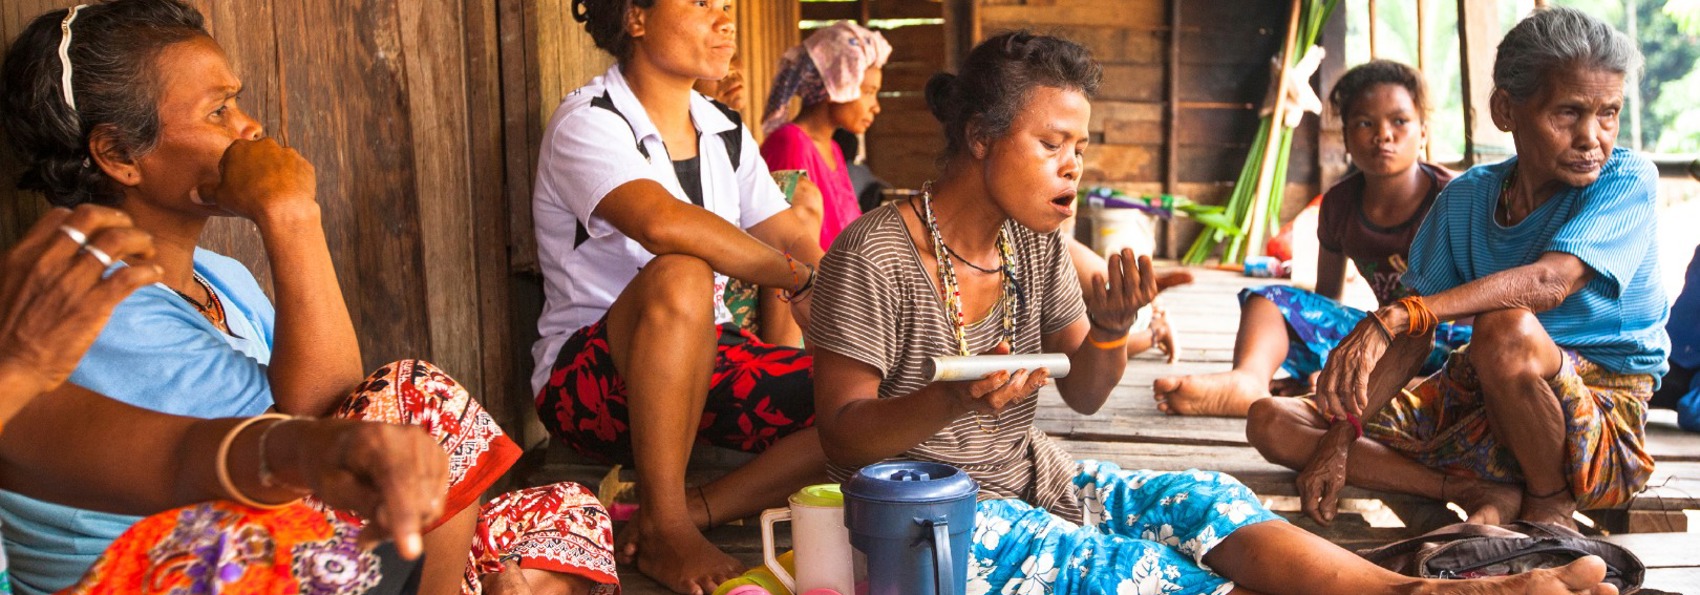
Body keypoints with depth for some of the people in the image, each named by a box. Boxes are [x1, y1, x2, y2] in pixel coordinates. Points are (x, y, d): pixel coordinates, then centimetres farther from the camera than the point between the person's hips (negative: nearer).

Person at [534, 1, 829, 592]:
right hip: (589, 381, -6)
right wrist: (798, 278, -25)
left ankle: (691, 510, -17)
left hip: (702, 363, 7)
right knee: (680, 277, -38)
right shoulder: (587, 123, -13)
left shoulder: (726, 134, 10)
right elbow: (662, 223, -34)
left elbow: (797, 242, 2)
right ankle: (661, 529, -28)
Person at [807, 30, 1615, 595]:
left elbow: (1084, 395, 7)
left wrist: (1109, 329, -16)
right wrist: (951, 399, -35)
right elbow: (844, 436, -15)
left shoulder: (1035, 244, 5)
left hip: (1027, 479, 7)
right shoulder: (873, 256, -16)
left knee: (1199, 499, -19)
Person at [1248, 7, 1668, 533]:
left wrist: (1393, 318, -42)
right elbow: (1417, 334, 1)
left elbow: (1550, 280, -30)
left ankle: (1551, 504, -12)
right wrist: (1342, 435, -13)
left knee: (1508, 329, -39)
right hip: (1476, 401, 6)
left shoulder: (1628, 180, -12)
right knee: (1271, 423, -4)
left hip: (1602, 423, -5)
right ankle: (1483, 495, -14)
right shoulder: (1466, 197, 3)